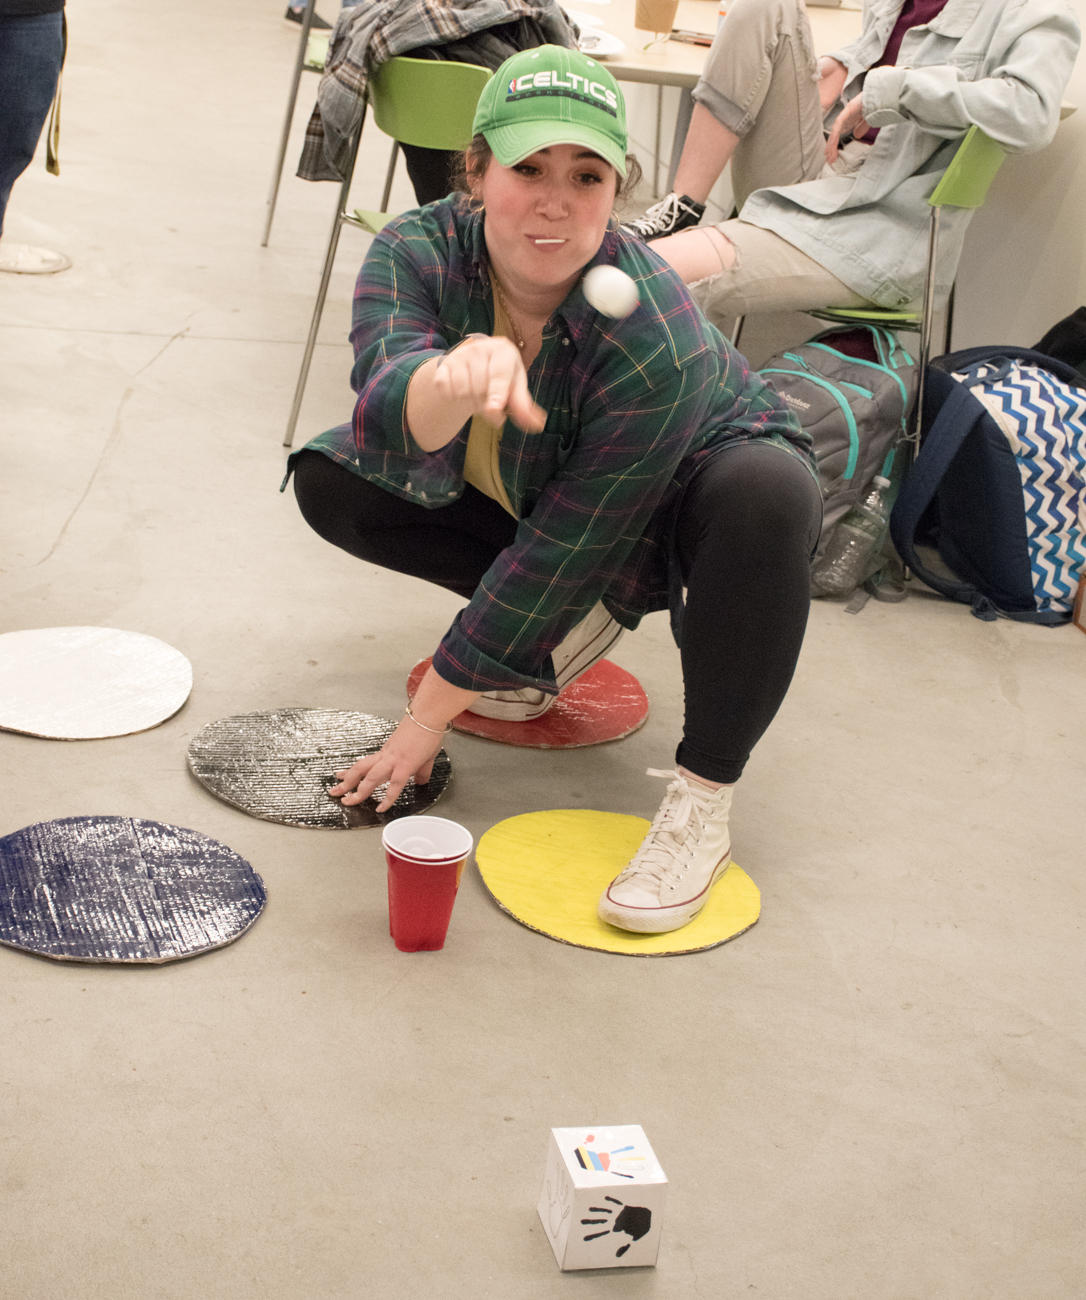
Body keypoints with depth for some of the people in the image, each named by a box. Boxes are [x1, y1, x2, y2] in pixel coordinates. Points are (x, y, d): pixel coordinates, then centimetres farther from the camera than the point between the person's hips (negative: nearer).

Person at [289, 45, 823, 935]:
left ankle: (704, 800, -23)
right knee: (330, 481, -12)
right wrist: (459, 379, -67)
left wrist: (430, 715, -25)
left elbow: (564, 551, -32)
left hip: (671, 505, -4)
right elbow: (389, 422, -42)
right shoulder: (417, 254, -24)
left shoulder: (654, 339, -37)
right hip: (524, 495, 5)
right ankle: (579, 623, 2)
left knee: (767, 494, -38)